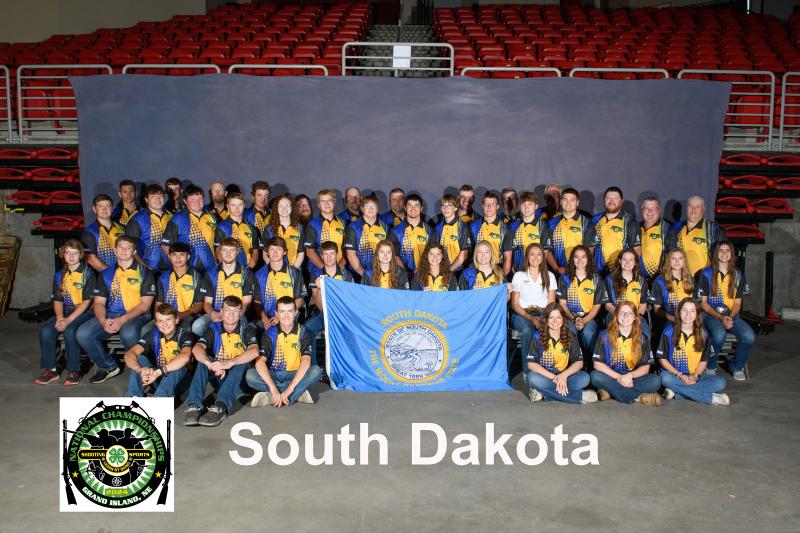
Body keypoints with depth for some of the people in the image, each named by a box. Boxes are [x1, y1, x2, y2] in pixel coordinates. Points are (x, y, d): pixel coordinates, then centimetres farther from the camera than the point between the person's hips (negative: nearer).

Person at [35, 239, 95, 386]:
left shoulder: (88, 273, -7)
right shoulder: (60, 275, 11)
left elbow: (87, 301, -11)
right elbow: (57, 300, 11)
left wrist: (68, 320, -19)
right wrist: (59, 317, -10)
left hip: (84, 312, -5)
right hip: (65, 312, 5)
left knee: (70, 330, -32)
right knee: (45, 330, -20)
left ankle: (74, 371, -18)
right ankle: (50, 369, -6)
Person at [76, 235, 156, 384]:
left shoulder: (144, 273, 1)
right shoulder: (106, 274, 14)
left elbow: (145, 304, -6)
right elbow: (99, 302, 10)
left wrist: (122, 320, -18)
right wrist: (103, 321, -12)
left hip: (137, 316, -5)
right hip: (110, 315, 5)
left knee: (128, 332, -38)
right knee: (83, 333, -19)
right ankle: (108, 367, 3)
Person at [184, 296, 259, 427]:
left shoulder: (247, 329, -1)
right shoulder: (214, 329, 4)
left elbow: (254, 351, -22)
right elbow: (197, 348, -16)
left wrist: (230, 363, -38)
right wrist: (211, 365, -38)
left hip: (239, 380, -2)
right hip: (219, 378, 2)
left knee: (241, 363, -32)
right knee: (203, 361, -22)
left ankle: (220, 407, -51)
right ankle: (194, 406, -38)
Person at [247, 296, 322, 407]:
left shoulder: (303, 333, -7)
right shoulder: (269, 333, -5)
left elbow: (306, 361, -20)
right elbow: (260, 361, -18)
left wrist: (290, 389, -32)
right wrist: (273, 388, -32)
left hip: (295, 375, -1)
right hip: (273, 375, 1)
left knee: (316, 371, -29)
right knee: (250, 375, -28)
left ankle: (269, 397, -30)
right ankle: (298, 393, -26)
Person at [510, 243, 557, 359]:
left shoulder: (549, 276, 13)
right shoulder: (519, 276, 7)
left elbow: (551, 303, 8)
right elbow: (515, 305, 2)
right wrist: (531, 318, -14)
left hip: (543, 314, 1)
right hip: (522, 314, -1)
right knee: (528, 330, -36)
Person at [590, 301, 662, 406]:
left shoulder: (642, 338, 4)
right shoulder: (605, 336, -3)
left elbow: (645, 367, 0)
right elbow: (598, 363, -8)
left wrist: (630, 375, -20)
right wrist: (619, 377, -19)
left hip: (633, 378, 1)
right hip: (611, 377, -1)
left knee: (655, 380, -24)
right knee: (596, 376, -32)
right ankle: (638, 397, -25)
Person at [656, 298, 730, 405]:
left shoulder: (702, 333, 5)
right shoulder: (669, 331, -3)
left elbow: (704, 360, 7)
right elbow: (662, 358, -3)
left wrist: (695, 376, -12)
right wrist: (680, 375, -15)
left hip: (695, 376, 3)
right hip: (674, 375, -2)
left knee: (720, 382, -22)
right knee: (665, 378, -36)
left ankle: (676, 393, -27)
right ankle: (710, 398, -28)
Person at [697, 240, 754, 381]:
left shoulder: (738, 275, 10)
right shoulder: (706, 274, 0)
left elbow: (738, 302, 12)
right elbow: (703, 302, 0)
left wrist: (730, 317, -9)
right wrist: (720, 318, -13)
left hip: (731, 315, 3)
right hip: (710, 314, -3)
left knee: (749, 336, -26)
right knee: (719, 334, -36)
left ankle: (737, 367, 2)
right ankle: (710, 367, -8)